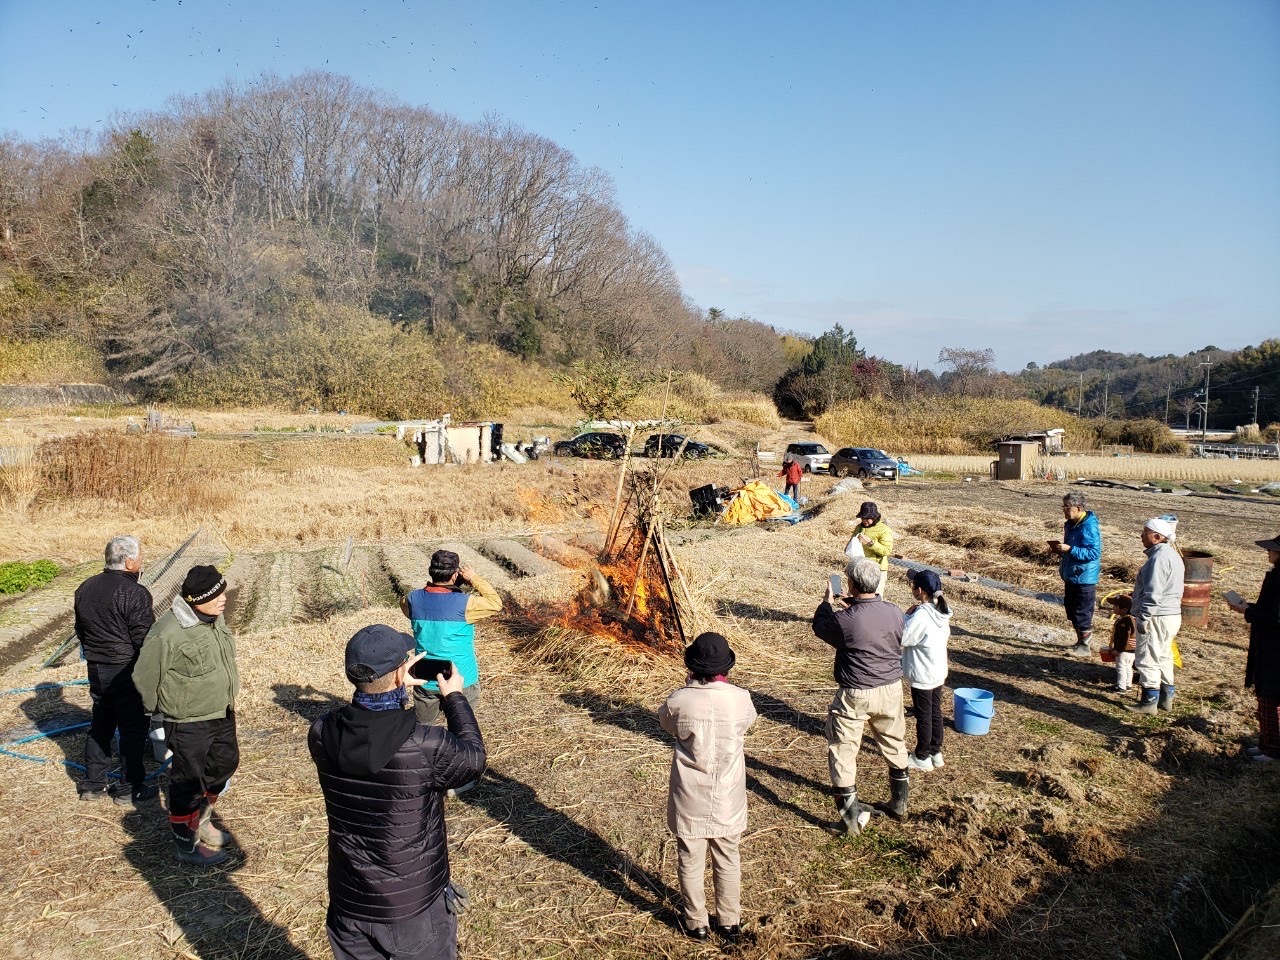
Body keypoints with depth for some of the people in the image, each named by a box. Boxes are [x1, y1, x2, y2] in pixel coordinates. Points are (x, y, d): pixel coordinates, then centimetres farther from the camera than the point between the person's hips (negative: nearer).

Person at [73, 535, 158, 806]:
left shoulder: (85, 588, 5)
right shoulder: (134, 593, -21)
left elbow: (81, 630, 15)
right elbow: (145, 639, -20)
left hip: (96, 669, 8)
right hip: (127, 671, -7)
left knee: (100, 725, 19)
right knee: (133, 728, 4)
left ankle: (93, 784, 28)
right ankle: (130, 789, 12)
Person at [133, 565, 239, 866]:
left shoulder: (214, 619, -2)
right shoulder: (168, 633, -27)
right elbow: (145, 677, -16)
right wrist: (162, 708, 1)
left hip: (222, 715, 8)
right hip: (188, 724, -8)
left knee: (225, 764, 23)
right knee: (187, 783, 7)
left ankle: (201, 821, 45)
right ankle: (187, 844, 26)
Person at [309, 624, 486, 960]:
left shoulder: (321, 734, -16)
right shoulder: (425, 745, -29)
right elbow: (473, 759, -7)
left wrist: (394, 688, 11)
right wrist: (454, 697, 4)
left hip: (349, 905, 4)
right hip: (415, 907, -4)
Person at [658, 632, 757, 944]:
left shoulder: (678, 701, -20)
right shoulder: (740, 699, -18)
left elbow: (666, 722, 3)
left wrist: (689, 688, 5)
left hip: (689, 800, -1)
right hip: (728, 799, 1)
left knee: (691, 862, 18)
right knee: (728, 860, 22)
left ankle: (697, 923, 33)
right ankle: (730, 922, 36)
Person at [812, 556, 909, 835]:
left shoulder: (845, 620, -23)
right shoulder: (894, 613, -8)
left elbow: (820, 627, -2)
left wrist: (827, 603, 15)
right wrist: (851, 605, 19)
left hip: (856, 695, -5)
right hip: (891, 689, 6)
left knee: (843, 751, 9)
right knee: (894, 746, 24)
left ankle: (851, 817, 13)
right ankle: (899, 802, 40)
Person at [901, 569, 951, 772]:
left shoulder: (921, 615, -27)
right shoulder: (942, 611, -1)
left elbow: (901, 638, -22)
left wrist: (907, 616, -12)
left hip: (922, 675, -8)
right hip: (938, 671, 8)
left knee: (923, 715, 5)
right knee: (935, 711, 19)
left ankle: (922, 757, 18)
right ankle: (936, 752, 31)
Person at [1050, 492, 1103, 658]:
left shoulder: (1089, 527, -20)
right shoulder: (1070, 524, 9)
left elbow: (1094, 553, -24)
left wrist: (1069, 549, -28)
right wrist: (1060, 549, 3)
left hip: (1084, 577, -10)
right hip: (1071, 575, 10)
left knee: (1083, 613, -1)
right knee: (1071, 609, 17)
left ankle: (1085, 646, 10)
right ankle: (1080, 641, 30)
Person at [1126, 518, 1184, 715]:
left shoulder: (1159, 557, -20)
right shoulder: (1172, 554, 13)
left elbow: (1153, 592, -23)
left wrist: (1143, 617, -18)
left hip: (1156, 618, -11)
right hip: (1171, 615, 11)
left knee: (1147, 659, -2)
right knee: (1163, 657, 19)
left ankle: (1149, 701, 5)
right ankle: (1166, 697, 27)